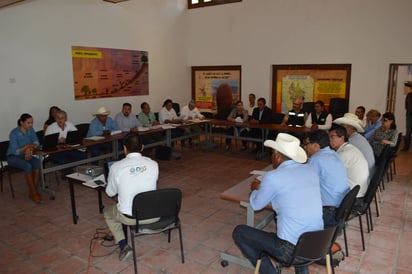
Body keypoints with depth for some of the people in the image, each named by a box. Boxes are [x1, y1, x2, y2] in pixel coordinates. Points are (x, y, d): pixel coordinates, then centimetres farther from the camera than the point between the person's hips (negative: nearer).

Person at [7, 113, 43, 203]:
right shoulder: (14, 133, -19)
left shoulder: (30, 130, -3)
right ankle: (34, 193, -26)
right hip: (13, 157, -5)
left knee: (38, 163, -27)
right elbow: (15, 151, -20)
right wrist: (28, 146, -26)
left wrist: (29, 148, -21)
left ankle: (34, 191, -19)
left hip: (26, 155, 5)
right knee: (28, 166, -34)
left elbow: (36, 143, -3)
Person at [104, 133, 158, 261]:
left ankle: (124, 246, 14)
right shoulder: (153, 164, -7)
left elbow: (110, 194, 4)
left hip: (129, 217, -2)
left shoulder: (116, 167, -11)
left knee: (108, 213, 30)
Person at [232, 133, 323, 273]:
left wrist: (255, 189, 21)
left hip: (291, 249, -6)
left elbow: (256, 205, 2)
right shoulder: (311, 170, 3)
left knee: (239, 232, 9)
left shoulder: (272, 177, -15)